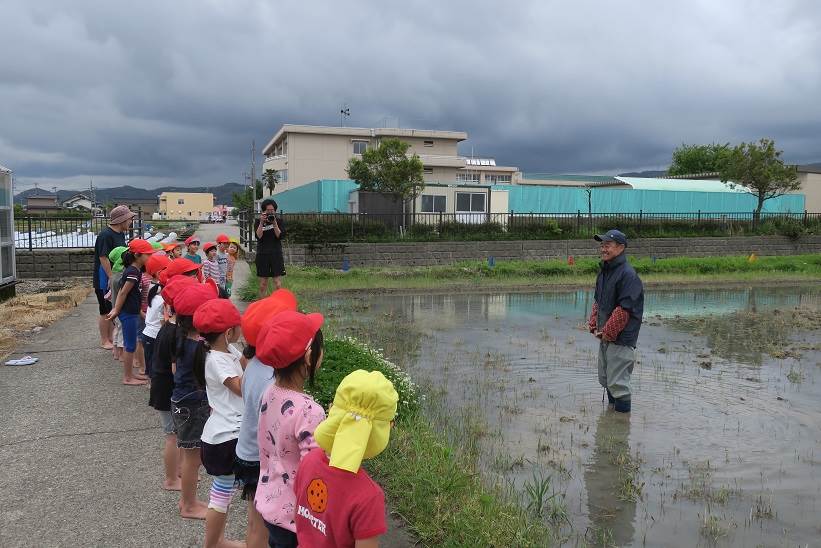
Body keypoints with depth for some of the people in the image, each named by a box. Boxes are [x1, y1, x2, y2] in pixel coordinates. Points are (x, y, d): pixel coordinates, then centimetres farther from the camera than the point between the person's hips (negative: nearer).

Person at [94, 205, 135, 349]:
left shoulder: (121, 234, 10)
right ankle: (104, 341, 15)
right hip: (105, 279, -8)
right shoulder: (106, 235, -19)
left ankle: (111, 338, 26)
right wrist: (112, 278, -23)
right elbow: (103, 258, -23)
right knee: (106, 312, 3)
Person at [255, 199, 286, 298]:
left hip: (276, 254, -1)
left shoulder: (279, 221, 4)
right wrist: (261, 223, -16)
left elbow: (280, 236, -7)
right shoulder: (259, 222, 4)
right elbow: (258, 236, -8)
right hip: (262, 254, 1)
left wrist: (274, 223, -15)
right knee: (263, 284, 6)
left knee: (278, 284, -5)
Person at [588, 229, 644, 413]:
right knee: (605, 379, 19)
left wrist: (608, 332, -16)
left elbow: (624, 309, -21)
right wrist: (594, 326, 6)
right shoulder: (603, 272, 10)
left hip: (621, 338, -9)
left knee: (618, 383, -3)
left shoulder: (627, 274, -18)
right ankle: (612, 406, 35)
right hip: (604, 336, 9)